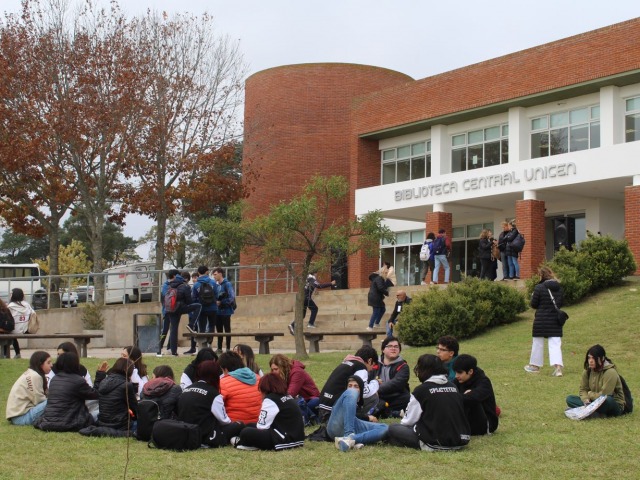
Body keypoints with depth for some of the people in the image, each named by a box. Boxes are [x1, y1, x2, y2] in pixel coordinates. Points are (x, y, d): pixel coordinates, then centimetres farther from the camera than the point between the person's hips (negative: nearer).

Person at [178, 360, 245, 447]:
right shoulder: (213, 394, -9)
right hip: (206, 436, -6)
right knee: (239, 425, 9)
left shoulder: (186, 390, 9)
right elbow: (223, 419, -2)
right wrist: (231, 422, 21)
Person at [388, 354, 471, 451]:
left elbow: (409, 420, -2)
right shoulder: (453, 387, 8)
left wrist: (402, 423, 21)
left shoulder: (421, 390, -7)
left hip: (435, 444, -6)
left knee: (393, 428, 6)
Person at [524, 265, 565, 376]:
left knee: (538, 343, 12)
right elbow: (560, 303, 13)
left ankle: (535, 365, 25)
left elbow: (533, 304, -8)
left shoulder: (539, 288, -15)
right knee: (555, 344, 2)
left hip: (541, 320, -4)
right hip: (555, 320, 4)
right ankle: (558, 367, -11)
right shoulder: (559, 288, 3)